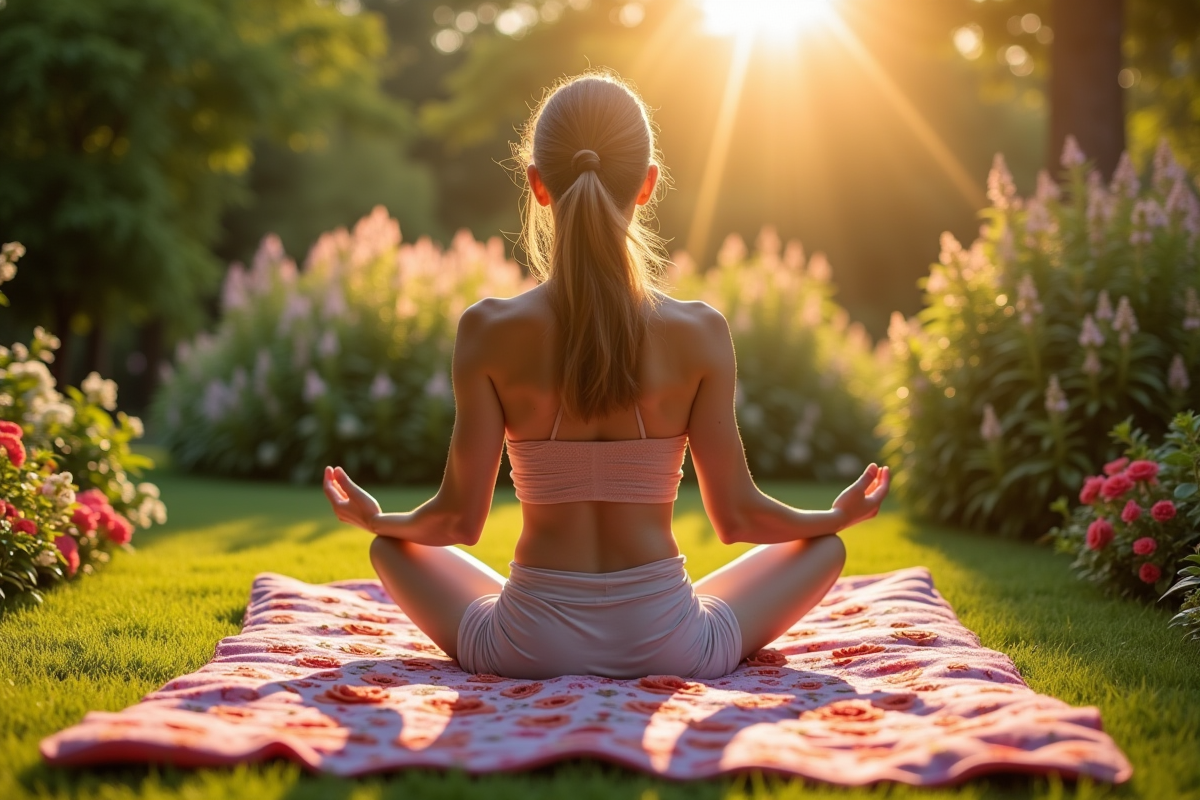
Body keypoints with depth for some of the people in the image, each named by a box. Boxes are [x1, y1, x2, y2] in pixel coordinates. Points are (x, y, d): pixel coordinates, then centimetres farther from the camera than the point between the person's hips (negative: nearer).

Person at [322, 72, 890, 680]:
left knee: (392, 546, 27)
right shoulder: (699, 333, -9)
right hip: (667, 646, 0)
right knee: (823, 547, 23)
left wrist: (375, 519, 17)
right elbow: (737, 516, -3)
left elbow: (460, 518, -4)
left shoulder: (488, 331, -10)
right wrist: (840, 516, 16)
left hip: (529, 646, 0)